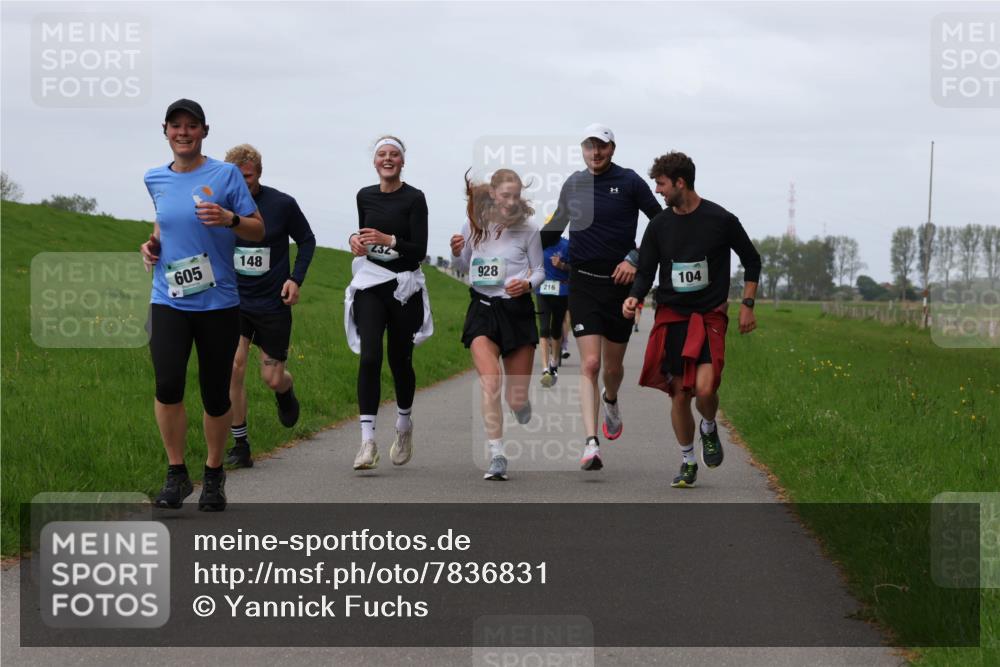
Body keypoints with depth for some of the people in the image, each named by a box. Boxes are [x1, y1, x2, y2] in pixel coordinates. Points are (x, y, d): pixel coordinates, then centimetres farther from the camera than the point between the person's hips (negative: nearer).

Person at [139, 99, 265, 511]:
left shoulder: (226, 175, -2)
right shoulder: (155, 179, 10)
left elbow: (258, 231, 0)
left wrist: (229, 219, -19)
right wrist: (153, 243, 9)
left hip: (218, 302, -2)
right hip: (168, 301, 2)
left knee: (216, 394, 3)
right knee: (167, 384, -17)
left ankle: (214, 476, 24)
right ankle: (176, 474, -1)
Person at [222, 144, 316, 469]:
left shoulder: (282, 205, -9)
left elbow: (307, 240, 5)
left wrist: (296, 278, -7)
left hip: (273, 304, -1)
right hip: (234, 299, 1)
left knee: (272, 379, 3)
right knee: (233, 366, -16)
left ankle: (285, 392, 43)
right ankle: (240, 444, -5)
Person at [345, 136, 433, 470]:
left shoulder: (414, 198, -6)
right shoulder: (364, 196, 8)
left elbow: (420, 250, -9)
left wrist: (389, 240, -23)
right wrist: (357, 240, 1)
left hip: (404, 286, -2)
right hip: (369, 284, 2)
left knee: (400, 360, 7)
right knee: (370, 357, -14)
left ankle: (404, 425, 34)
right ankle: (368, 440, -17)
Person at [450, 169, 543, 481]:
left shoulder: (528, 230, -3)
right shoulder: (473, 226, 1)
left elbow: (539, 271, 5)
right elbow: (463, 266, 17)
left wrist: (527, 284, -16)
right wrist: (456, 253, -5)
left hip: (518, 310, 0)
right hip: (483, 307, 0)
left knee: (517, 398, 3)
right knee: (490, 385, -19)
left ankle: (522, 405, 43)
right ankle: (497, 456, -14)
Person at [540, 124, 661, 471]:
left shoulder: (629, 182, -4)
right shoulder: (572, 184, 6)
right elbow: (554, 229, 22)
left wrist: (635, 259, -10)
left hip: (619, 283, -1)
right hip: (583, 283, 1)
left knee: (613, 366, 10)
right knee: (590, 364, -12)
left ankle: (611, 401, 47)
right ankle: (591, 444, -17)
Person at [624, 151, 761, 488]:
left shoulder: (720, 220, -5)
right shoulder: (659, 225, 4)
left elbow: (751, 260, 7)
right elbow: (646, 271, 8)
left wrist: (747, 305, 1)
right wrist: (634, 297, -12)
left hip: (710, 315, -3)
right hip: (671, 315, 3)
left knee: (705, 388, -20)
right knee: (679, 394, 2)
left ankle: (709, 429, 14)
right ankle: (688, 462, 19)